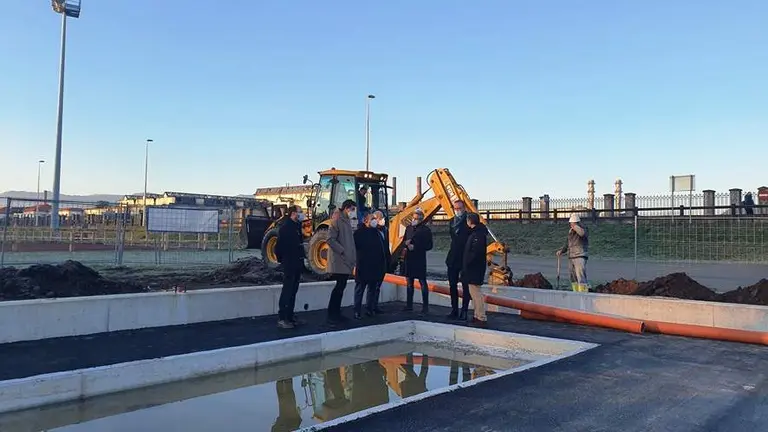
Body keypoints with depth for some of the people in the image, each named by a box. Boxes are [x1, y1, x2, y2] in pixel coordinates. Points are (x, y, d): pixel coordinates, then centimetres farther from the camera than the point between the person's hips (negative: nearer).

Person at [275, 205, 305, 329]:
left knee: (293, 291, 14)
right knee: (287, 290, -7)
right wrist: (282, 259, -10)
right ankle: (281, 319, -4)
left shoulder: (297, 226, 15)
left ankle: (289, 316, 22)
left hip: (297, 264, 9)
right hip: (289, 265, -9)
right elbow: (279, 246, -17)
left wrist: (301, 261, 15)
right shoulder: (285, 227, -13)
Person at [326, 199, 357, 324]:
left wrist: (353, 256, 13)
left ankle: (336, 313, 18)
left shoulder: (348, 221, 17)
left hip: (346, 261, 9)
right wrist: (342, 251, -19)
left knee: (341, 286, 11)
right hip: (339, 260, -9)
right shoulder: (336, 221, -10)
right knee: (339, 286, -9)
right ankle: (331, 315, -3)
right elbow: (331, 239, -18)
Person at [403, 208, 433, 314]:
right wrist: (406, 244, -4)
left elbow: (429, 246, -9)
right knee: (409, 282, 13)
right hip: (409, 259, 6)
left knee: (423, 282, -2)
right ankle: (409, 305, 24)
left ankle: (425, 307, 2)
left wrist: (415, 247, -17)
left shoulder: (425, 230, -7)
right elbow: (404, 240, 20)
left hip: (420, 259, -6)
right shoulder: (409, 228, 11)